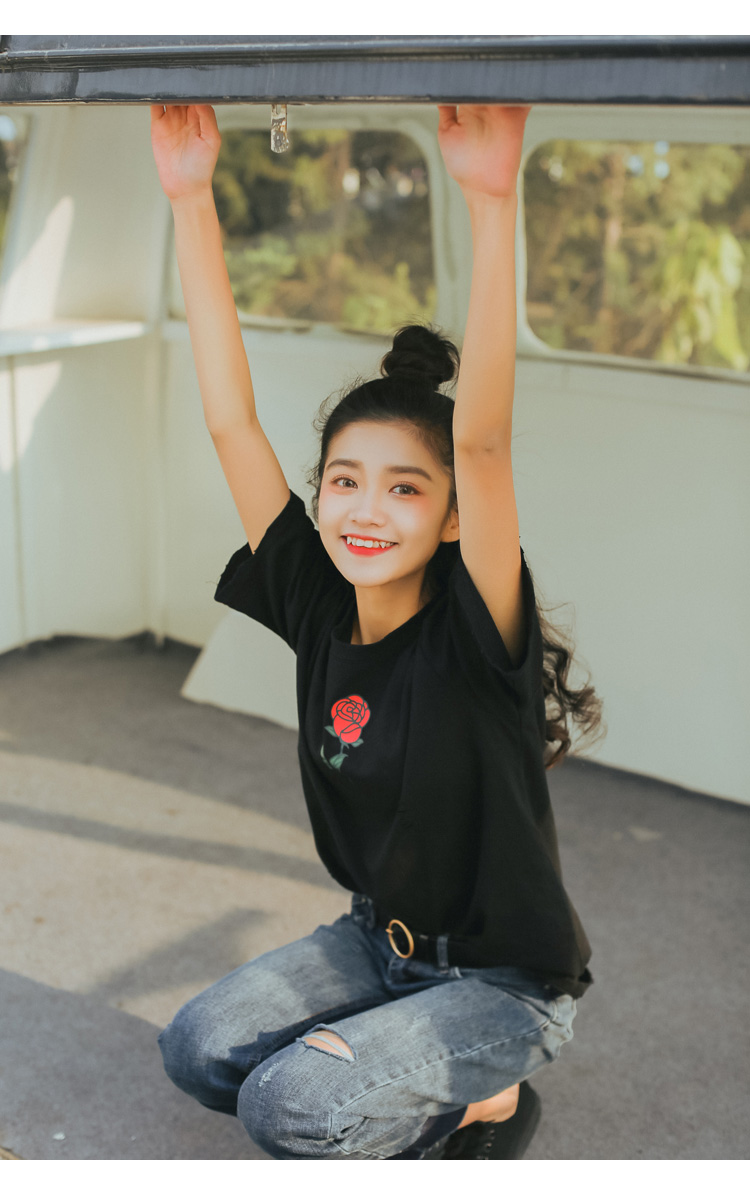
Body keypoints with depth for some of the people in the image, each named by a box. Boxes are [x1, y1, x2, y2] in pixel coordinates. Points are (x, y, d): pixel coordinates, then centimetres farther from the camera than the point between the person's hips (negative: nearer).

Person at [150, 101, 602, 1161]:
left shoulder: (470, 633, -24)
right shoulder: (319, 608, -9)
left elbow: (483, 439, -40)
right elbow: (232, 421, -14)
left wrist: (492, 201, -48)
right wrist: (190, 200, -19)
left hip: (504, 979, -6)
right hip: (380, 939, 6)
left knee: (290, 1106, -20)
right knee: (200, 1048, -8)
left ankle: (482, 1108, 7)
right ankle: (392, 1091, 15)